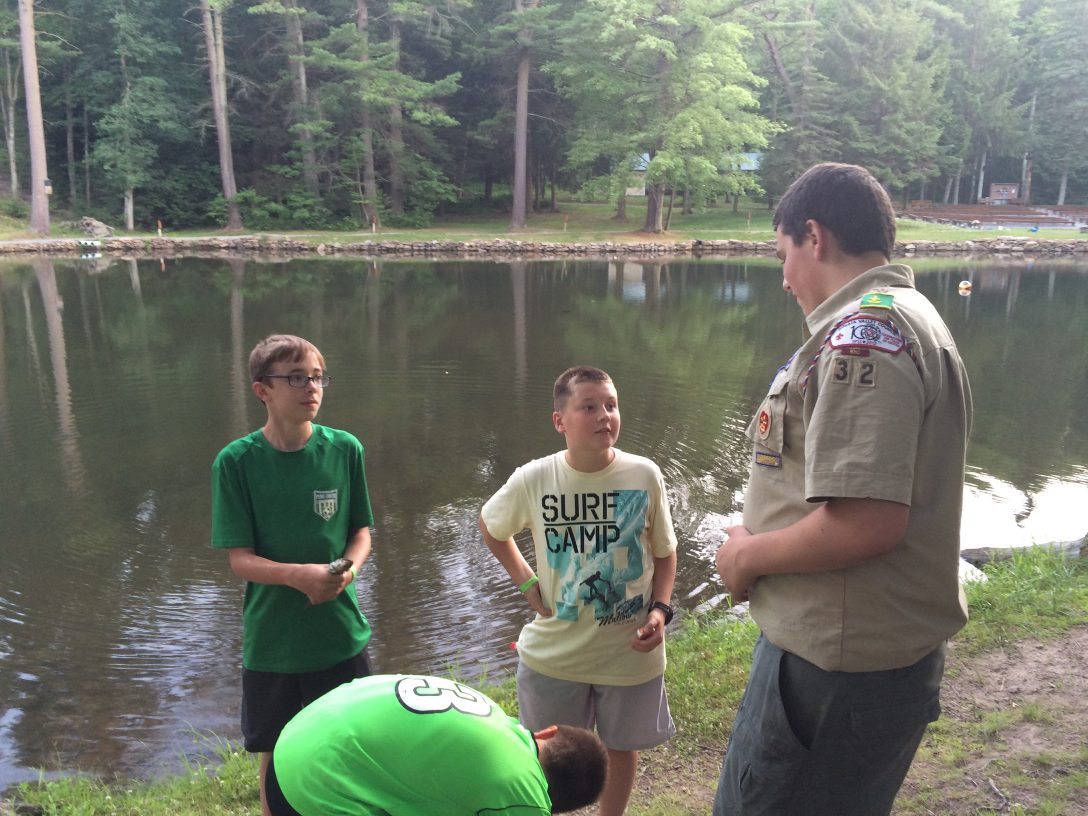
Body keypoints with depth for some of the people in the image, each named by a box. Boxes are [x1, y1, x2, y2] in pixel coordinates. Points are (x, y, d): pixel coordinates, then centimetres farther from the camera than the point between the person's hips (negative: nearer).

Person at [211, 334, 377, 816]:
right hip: (270, 639, -1)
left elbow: (361, 530, 4)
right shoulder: (236, 461, -10)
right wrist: (298, 574, -28)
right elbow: (240, 558, -9)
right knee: (275, 759, 16)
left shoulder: (344, 449, -6)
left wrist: (348, 569, -17)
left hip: (341, 634, 1)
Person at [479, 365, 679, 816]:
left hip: (630, 651, 1)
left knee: (622, 746, 21)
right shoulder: (533, 479, -14)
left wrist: (660, 609, -13)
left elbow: (664, 553, 0)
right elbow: (490, 526, 7)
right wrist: (525, 580, -3)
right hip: (554, 652, 0)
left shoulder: (645, 475, -13)